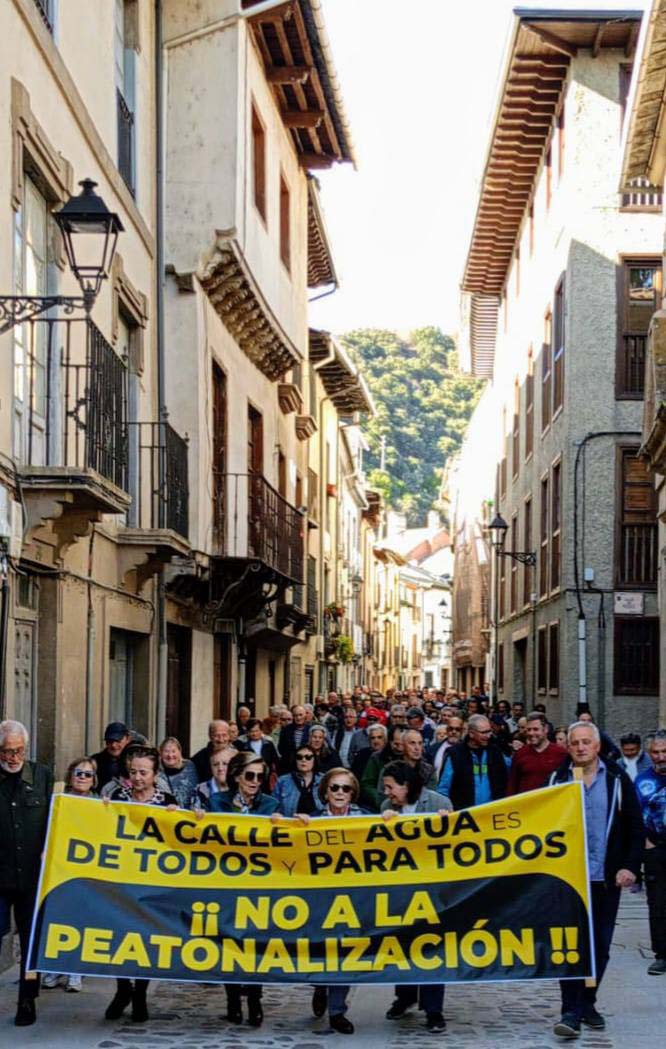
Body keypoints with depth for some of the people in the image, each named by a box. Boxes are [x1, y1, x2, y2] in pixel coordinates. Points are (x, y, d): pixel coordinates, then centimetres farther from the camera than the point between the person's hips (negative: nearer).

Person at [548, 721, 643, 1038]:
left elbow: (635, 827, 3)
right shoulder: (558, 779, 4)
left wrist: (630, 866, -6)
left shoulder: (617, 779, 2)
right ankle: (570, 1012, -6)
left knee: (600, 946, 9)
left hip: (606, 879, 1)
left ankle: (587, 1004, 24)